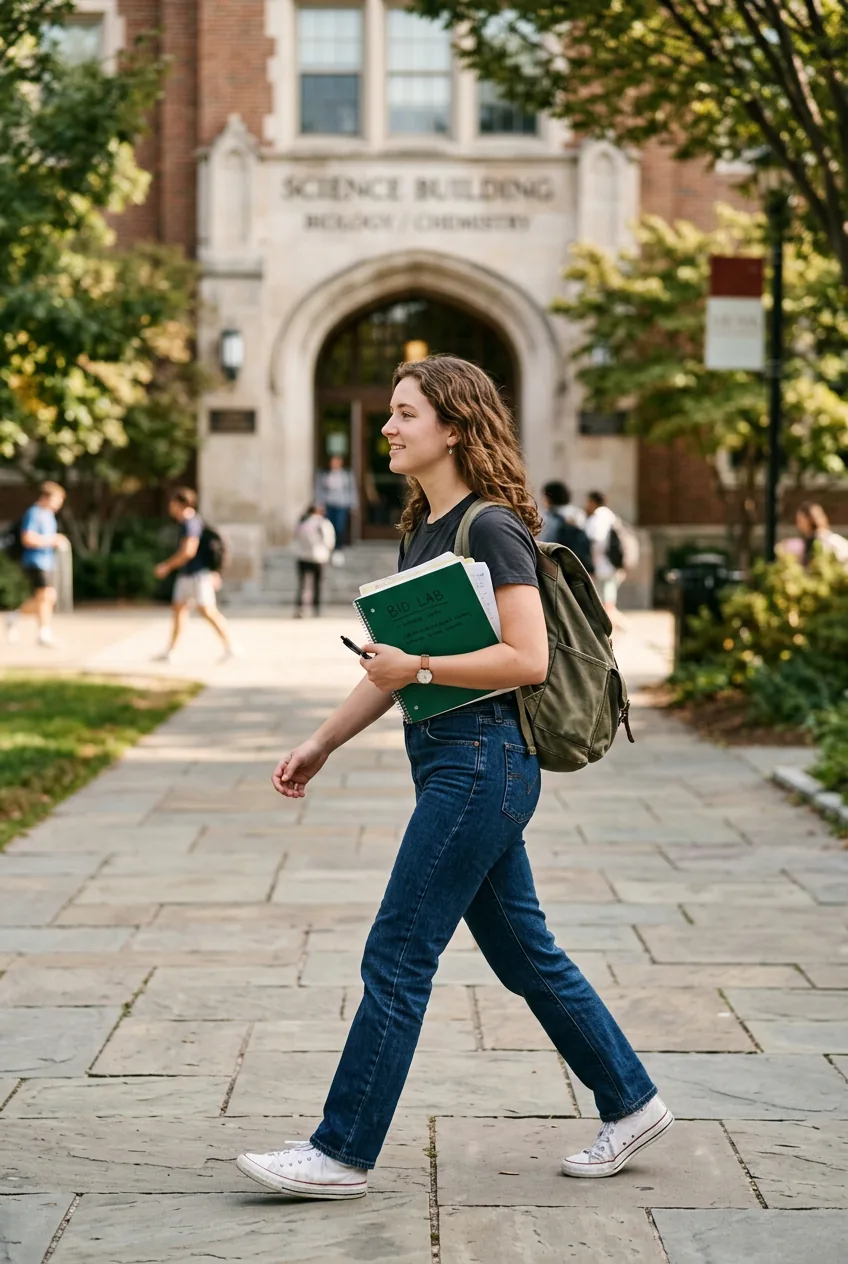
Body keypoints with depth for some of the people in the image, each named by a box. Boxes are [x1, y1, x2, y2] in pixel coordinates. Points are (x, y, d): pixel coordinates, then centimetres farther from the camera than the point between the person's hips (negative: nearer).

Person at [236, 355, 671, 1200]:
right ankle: (631, 1105, 27)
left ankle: (342, 1154, 4)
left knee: (396, 958, -5)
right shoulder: (424, 527, 15)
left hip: (482, 758, -10)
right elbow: (398, 661, 20)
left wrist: (419, 669, -19)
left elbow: (528, 659, -21)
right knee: (523, 954, 15)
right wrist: (322, 743, 16)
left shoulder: (491, 526, -13)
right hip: (446, 759, 10)